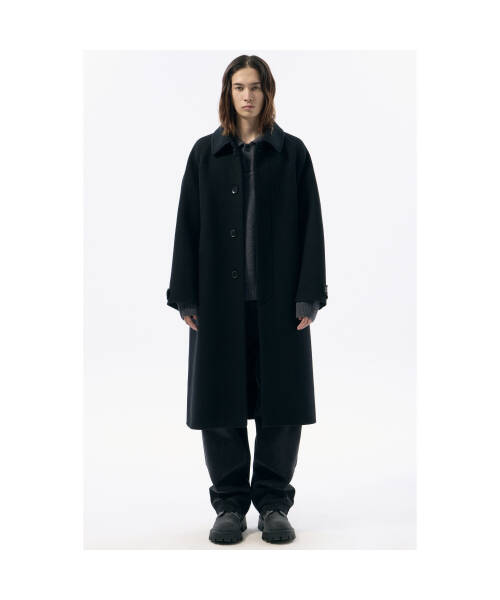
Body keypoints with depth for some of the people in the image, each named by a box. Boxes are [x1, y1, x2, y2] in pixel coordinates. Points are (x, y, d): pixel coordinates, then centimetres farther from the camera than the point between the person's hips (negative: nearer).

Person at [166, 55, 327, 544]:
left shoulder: (292, 152, 5)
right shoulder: (205, 153, 7)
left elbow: (310, 227, 1)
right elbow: (187, 227, 4)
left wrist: (308, 296, -6)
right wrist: (185, 296, -2)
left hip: (278, 299, 0)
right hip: (219, 298, 1)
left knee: (281, 402, 4)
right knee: (220, 401, 4)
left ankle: (274, 504, 19)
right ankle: (230, 504, 19)